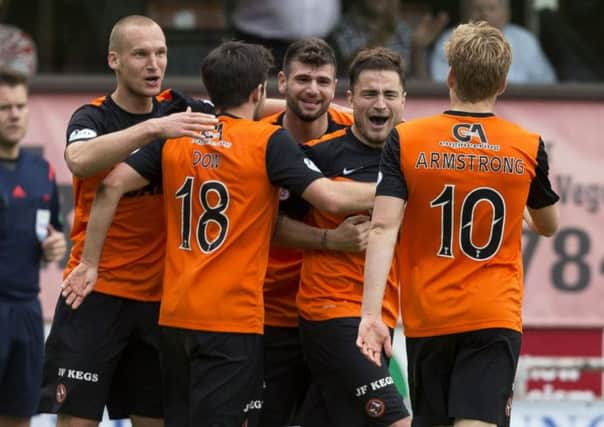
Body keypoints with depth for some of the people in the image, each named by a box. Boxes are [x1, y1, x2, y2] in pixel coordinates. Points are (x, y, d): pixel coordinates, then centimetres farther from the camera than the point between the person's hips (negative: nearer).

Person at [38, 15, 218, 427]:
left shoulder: (177, 111, 5)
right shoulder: (92, 117, -6)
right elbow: (79, 160, -29)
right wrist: (153, 127, -37)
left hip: (159, 297, 4)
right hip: (96, 295, -4)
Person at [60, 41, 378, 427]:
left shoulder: (177, 136, 8)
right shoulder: (269, 141, -6)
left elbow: (113, 186, 4)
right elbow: (331, 197, -14)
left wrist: (90, 263, 10)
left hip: (175, 316, 5)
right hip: (233, 320, -5)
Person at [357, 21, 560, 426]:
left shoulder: (406, 141, -3)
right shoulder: (529, 148, 0)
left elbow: (383, 228, -12)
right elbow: (548, 226, 17)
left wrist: (371, 311, -16)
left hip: (427, 318, 1)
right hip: (496, 318, -1)